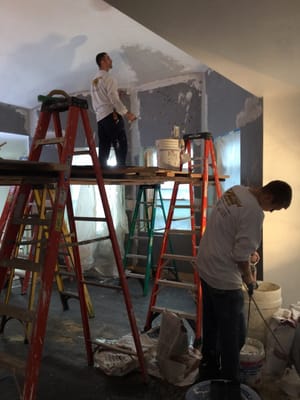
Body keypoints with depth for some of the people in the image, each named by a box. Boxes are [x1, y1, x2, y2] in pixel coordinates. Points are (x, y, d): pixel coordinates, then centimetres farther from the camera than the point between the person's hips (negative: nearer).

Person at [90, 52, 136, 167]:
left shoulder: (94, 81, 24)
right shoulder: (107, 77, -3)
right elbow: (113, 97, -14)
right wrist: (126, 113, -15)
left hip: (100, 118, 9)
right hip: (111, 115, -9)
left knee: (104, 149, 5)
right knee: (121, 146, -10)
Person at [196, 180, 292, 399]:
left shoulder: (236, 191, 5)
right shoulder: (253, 211, -23)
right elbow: (240, 254, -22)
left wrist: (250, 250, 15)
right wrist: (249, 278, -4)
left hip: (206, 267, 10)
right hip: (224, 278, -10)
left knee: (211, 325, 23)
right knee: (233, 334, 6)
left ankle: (209, 371, 40)